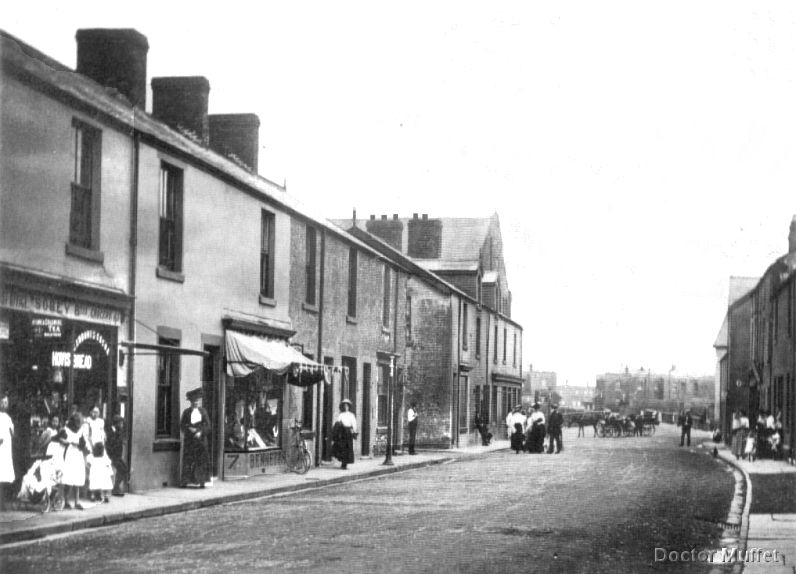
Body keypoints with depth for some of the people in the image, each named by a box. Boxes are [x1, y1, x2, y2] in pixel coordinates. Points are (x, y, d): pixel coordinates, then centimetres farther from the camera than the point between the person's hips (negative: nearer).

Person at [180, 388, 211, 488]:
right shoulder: (186, 412, 4)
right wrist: (190, 429, -15)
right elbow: (182, 426, 2)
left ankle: (202, 481, -1)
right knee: (187, 460, -3)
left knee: (202, 460, -3)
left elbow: (207, 426, 3)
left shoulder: (203, 412, 6)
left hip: (200, 439, 1)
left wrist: (200, 432, -13)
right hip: (189, 439, -1)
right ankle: (185, 481, 0)